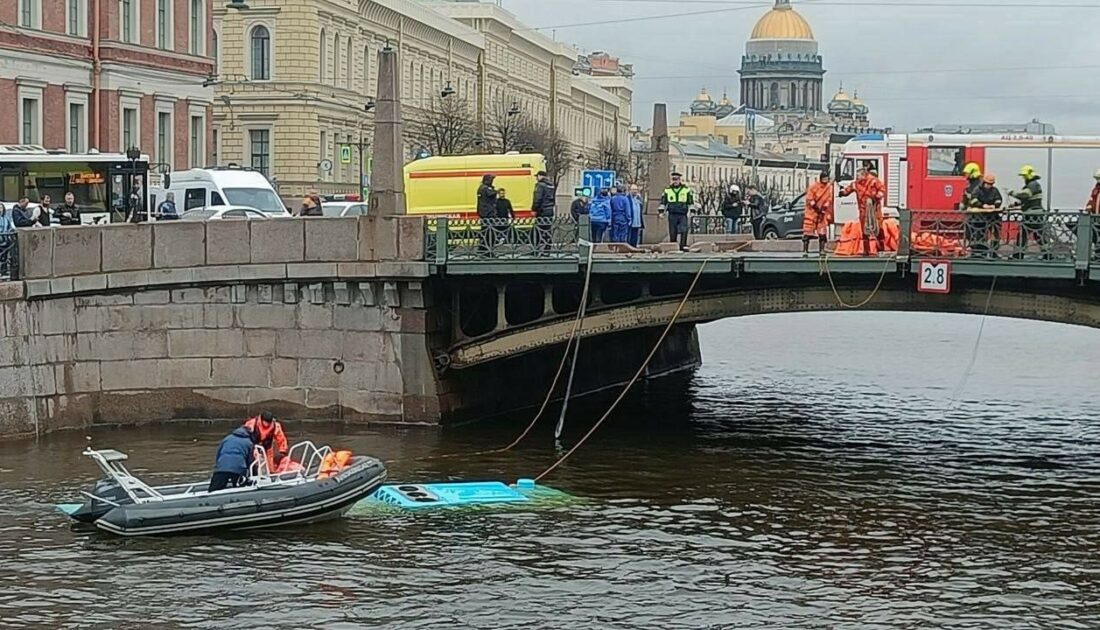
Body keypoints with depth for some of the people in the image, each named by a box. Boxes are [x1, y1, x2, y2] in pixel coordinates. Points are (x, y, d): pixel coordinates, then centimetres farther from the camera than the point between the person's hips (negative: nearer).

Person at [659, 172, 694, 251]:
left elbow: (691, 202, 10)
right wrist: (661, 211, 7)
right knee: (672, 233, 2)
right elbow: (663, 202, 15)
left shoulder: (686, 189, 6)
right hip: (672, 215, 1)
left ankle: (683, 246, -16)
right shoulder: (667, 190, 9)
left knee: (684, 231, -16)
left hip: (683, 215, -1)